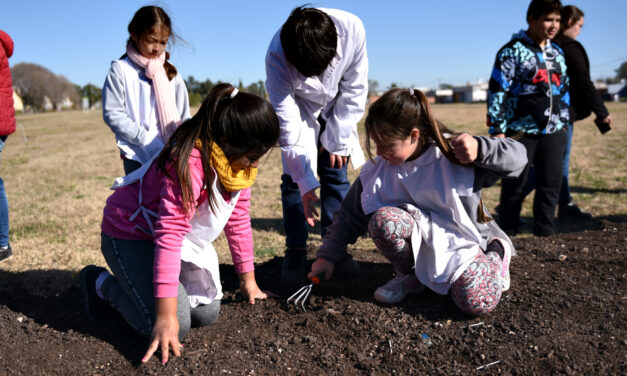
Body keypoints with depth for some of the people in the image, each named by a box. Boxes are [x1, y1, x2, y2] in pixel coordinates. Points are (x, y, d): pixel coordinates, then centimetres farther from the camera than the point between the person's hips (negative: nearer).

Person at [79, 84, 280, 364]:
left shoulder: (240, 161, -8)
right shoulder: (189, 164, -35)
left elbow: (239, 219, 2)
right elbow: (170, 235, -37)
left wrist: (248, 279, 6)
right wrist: (166, 315, -37)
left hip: (189, 240, 8)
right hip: (131, 233, -8)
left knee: (207, 313, 3)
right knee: (175, 325, -15)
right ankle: (103, 284, 9)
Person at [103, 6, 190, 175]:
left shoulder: (171, 73, 12)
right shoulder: (120, 70, 1)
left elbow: (183, 116, 13)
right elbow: (112, 114, -6)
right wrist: (147, 141, -14)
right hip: (136, 158, -3)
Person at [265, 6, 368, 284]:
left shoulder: (352, 29, -33)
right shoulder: (276, 58, -36)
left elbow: (354, 90, -18)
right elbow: (289, 127, -33)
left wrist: (338, 139, -14)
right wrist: (306, 184, -33)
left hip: (336, 110, 2)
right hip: (299, 111, -1)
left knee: (336, 173, -2)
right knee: (294, 176, -10)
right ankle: (295, 253, 1)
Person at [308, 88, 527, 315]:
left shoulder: (452, 154, -19)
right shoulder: (378, 169, -8)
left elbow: (518, 157, -16)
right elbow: (350, 214, 2)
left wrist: (479, 148, -36)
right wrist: (328, 254, -1)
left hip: (461, 240, -2)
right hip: (419, 237, 2)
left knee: (478, 303, -27)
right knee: (382, 219, -31)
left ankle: (496, 253, 9)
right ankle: (410, 275, 0)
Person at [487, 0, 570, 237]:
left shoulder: (557, 53, 15)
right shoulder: (513, 50, -5)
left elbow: (564, 90, 22)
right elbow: (497, 91, -11)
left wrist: (563, 122, 18)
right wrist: (497, 130, -15)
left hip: (553, 131, 6)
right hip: (521, 131, -6)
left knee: (551, 184, 6)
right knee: (515, 185, 1)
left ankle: (545, 234, 18)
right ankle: (507, 234, 14)